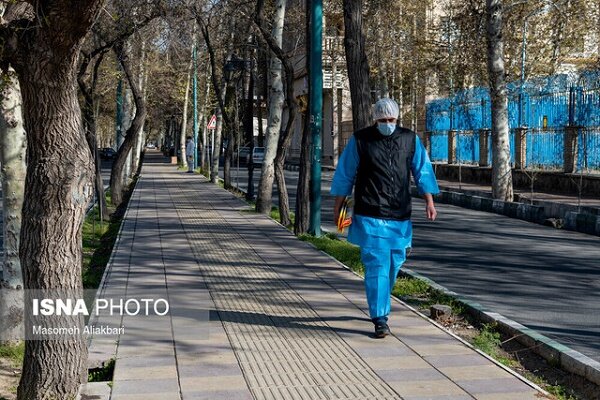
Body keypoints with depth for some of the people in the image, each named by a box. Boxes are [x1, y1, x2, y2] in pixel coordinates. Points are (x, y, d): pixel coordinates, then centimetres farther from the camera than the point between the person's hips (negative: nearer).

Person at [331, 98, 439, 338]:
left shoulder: (410, 140, 9)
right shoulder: (360, 140, 2)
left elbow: (422, 171, 11)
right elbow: (345, 175, 6)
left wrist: (429, 201, 2)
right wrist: (338, 207, 7)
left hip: (400, 217, 4)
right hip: (370, 217, -4)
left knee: (393, 264, 11)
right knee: (376, 266, -9)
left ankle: (378, 306, 34)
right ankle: (380, 320, -7)